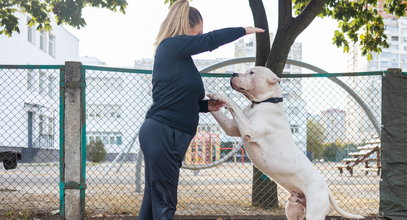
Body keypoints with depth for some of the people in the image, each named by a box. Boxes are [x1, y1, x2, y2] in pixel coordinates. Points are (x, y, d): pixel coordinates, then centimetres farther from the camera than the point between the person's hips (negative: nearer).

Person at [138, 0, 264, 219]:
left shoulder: (176, 54, 18)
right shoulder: (172, 45, -8)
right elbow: (211, 40, -10)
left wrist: (207, 106, 10)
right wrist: (244, 30, 5)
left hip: (162, 135, 9)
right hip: (163, 135, -9)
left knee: (153, 201, 10)